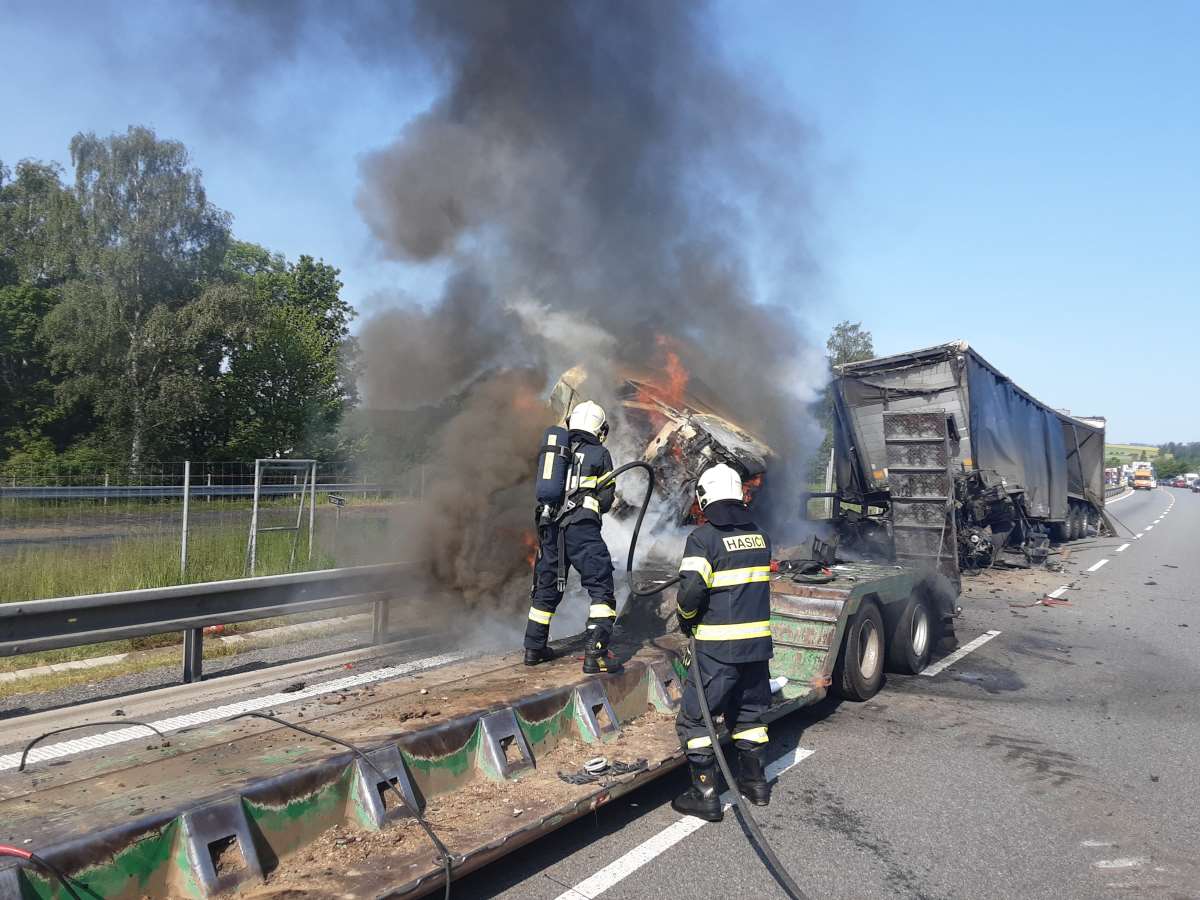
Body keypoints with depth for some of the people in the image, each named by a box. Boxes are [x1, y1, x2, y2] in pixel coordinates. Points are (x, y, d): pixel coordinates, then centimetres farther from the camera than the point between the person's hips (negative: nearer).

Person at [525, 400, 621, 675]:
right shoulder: (599, 454, 5)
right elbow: (606, 500, 6)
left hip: (550, 528, 5)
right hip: (582, 530, -5)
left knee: (546, 588, 19)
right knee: (601, 588, 0)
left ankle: (534, 648, 29)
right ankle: (595, 654, -10)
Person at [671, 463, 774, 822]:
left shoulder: (704, 537, -14)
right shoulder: (759, 536, 7)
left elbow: (691, 590, -20)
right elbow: (757, 584, 12)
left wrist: (686, 620, -2)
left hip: (718, 647, -7)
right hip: (758, 641, 7)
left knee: (694, 718, 6)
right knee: (748, 712, 23)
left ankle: (705, 795, 8)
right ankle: (754, 782, 32)